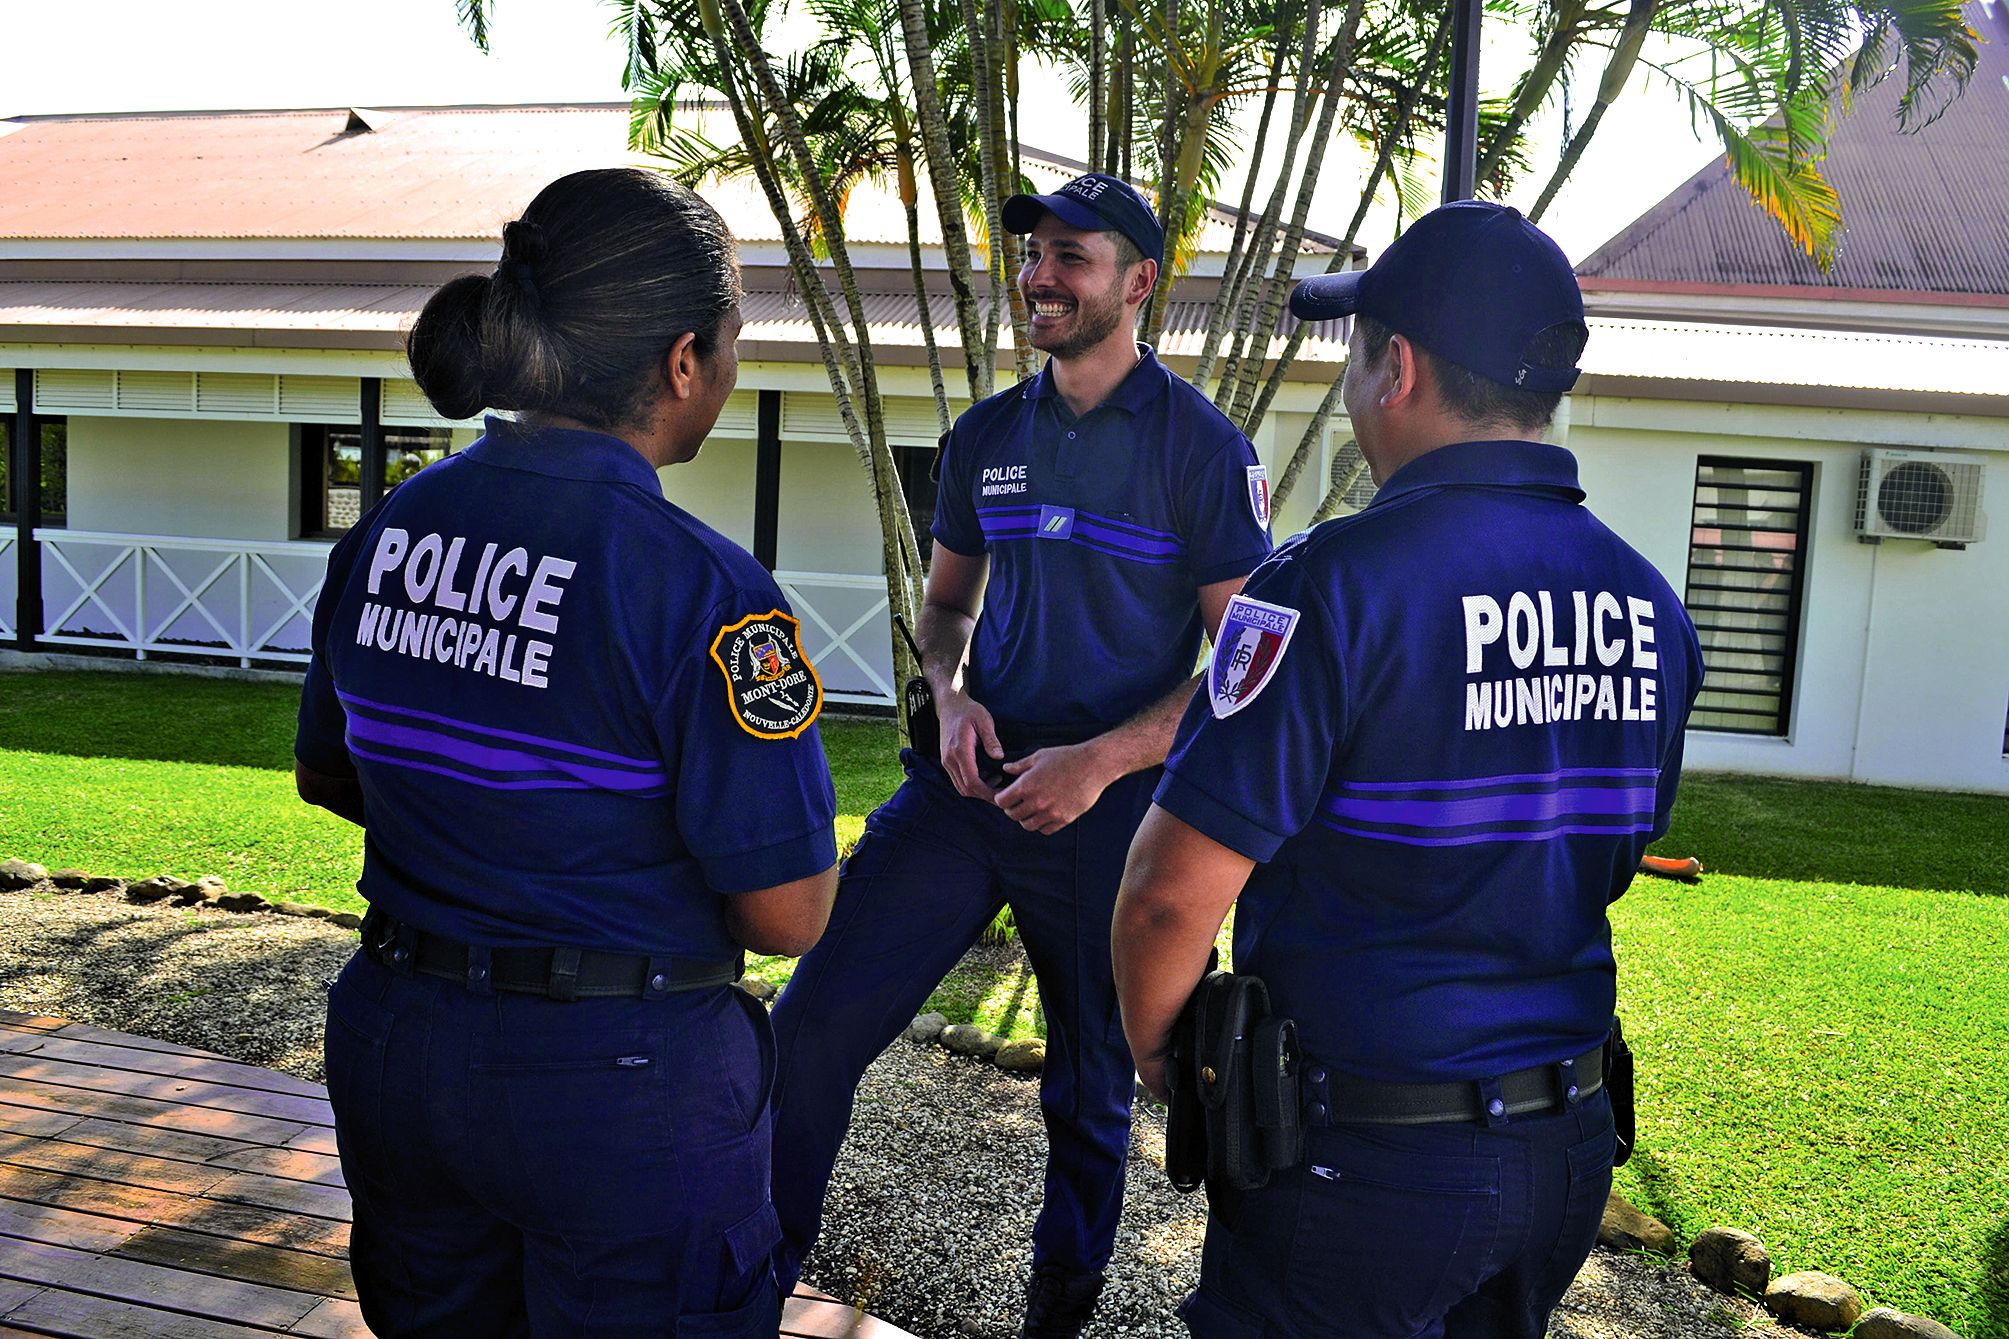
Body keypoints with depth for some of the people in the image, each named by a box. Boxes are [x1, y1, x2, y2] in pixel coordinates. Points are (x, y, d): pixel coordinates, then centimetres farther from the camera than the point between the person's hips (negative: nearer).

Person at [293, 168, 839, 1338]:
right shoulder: (700, 588, -22)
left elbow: (326, 777, 12)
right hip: (622, 1081, -6)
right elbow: (789, 914, -19)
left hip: (394, 1052, 6)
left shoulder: (386, 535, -3)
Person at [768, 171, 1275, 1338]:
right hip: (971, 780, 4)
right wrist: (953, 695, -3)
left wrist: (1098, 763, -18)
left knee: (1092, 1082, 12)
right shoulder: (986, 437, 7)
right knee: (816, 1019, -4)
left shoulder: (1204, 449, -7)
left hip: (1111, 806, -3)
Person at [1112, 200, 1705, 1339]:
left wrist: (1153, 1047, -3)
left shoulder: (1332, 582, -22)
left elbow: (1173, 893, -22)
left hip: (1364, 1160, -7)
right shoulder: (1651, 604, 1)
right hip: (1569, 1150, 7)